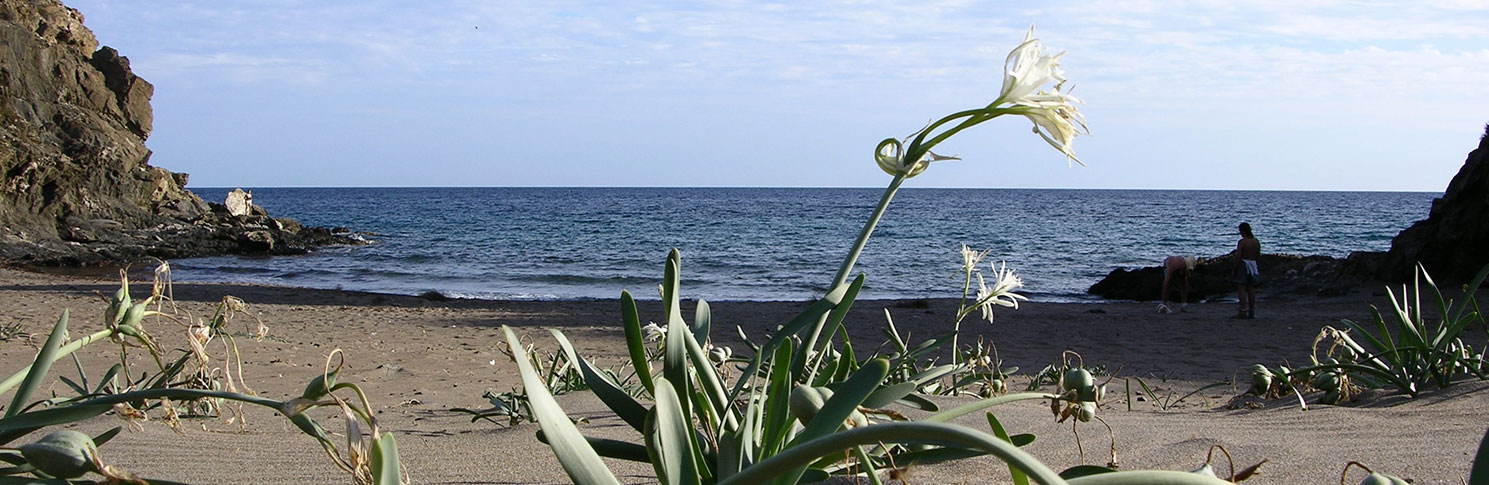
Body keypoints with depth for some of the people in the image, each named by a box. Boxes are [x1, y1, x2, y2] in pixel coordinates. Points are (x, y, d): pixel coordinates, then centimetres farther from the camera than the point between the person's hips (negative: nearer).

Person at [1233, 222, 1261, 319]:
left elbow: (1238, 256, -17)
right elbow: (1258, 256, 12)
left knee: (1241, 289, -5)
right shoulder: (1256, 241, 8)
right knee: (1251, 289, 9)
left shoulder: (1242, 242, -13)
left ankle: (1243, 312, -11)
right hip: (1253, 264, 7)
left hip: (1243, 265, -7)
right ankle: (1251, 312, 10)